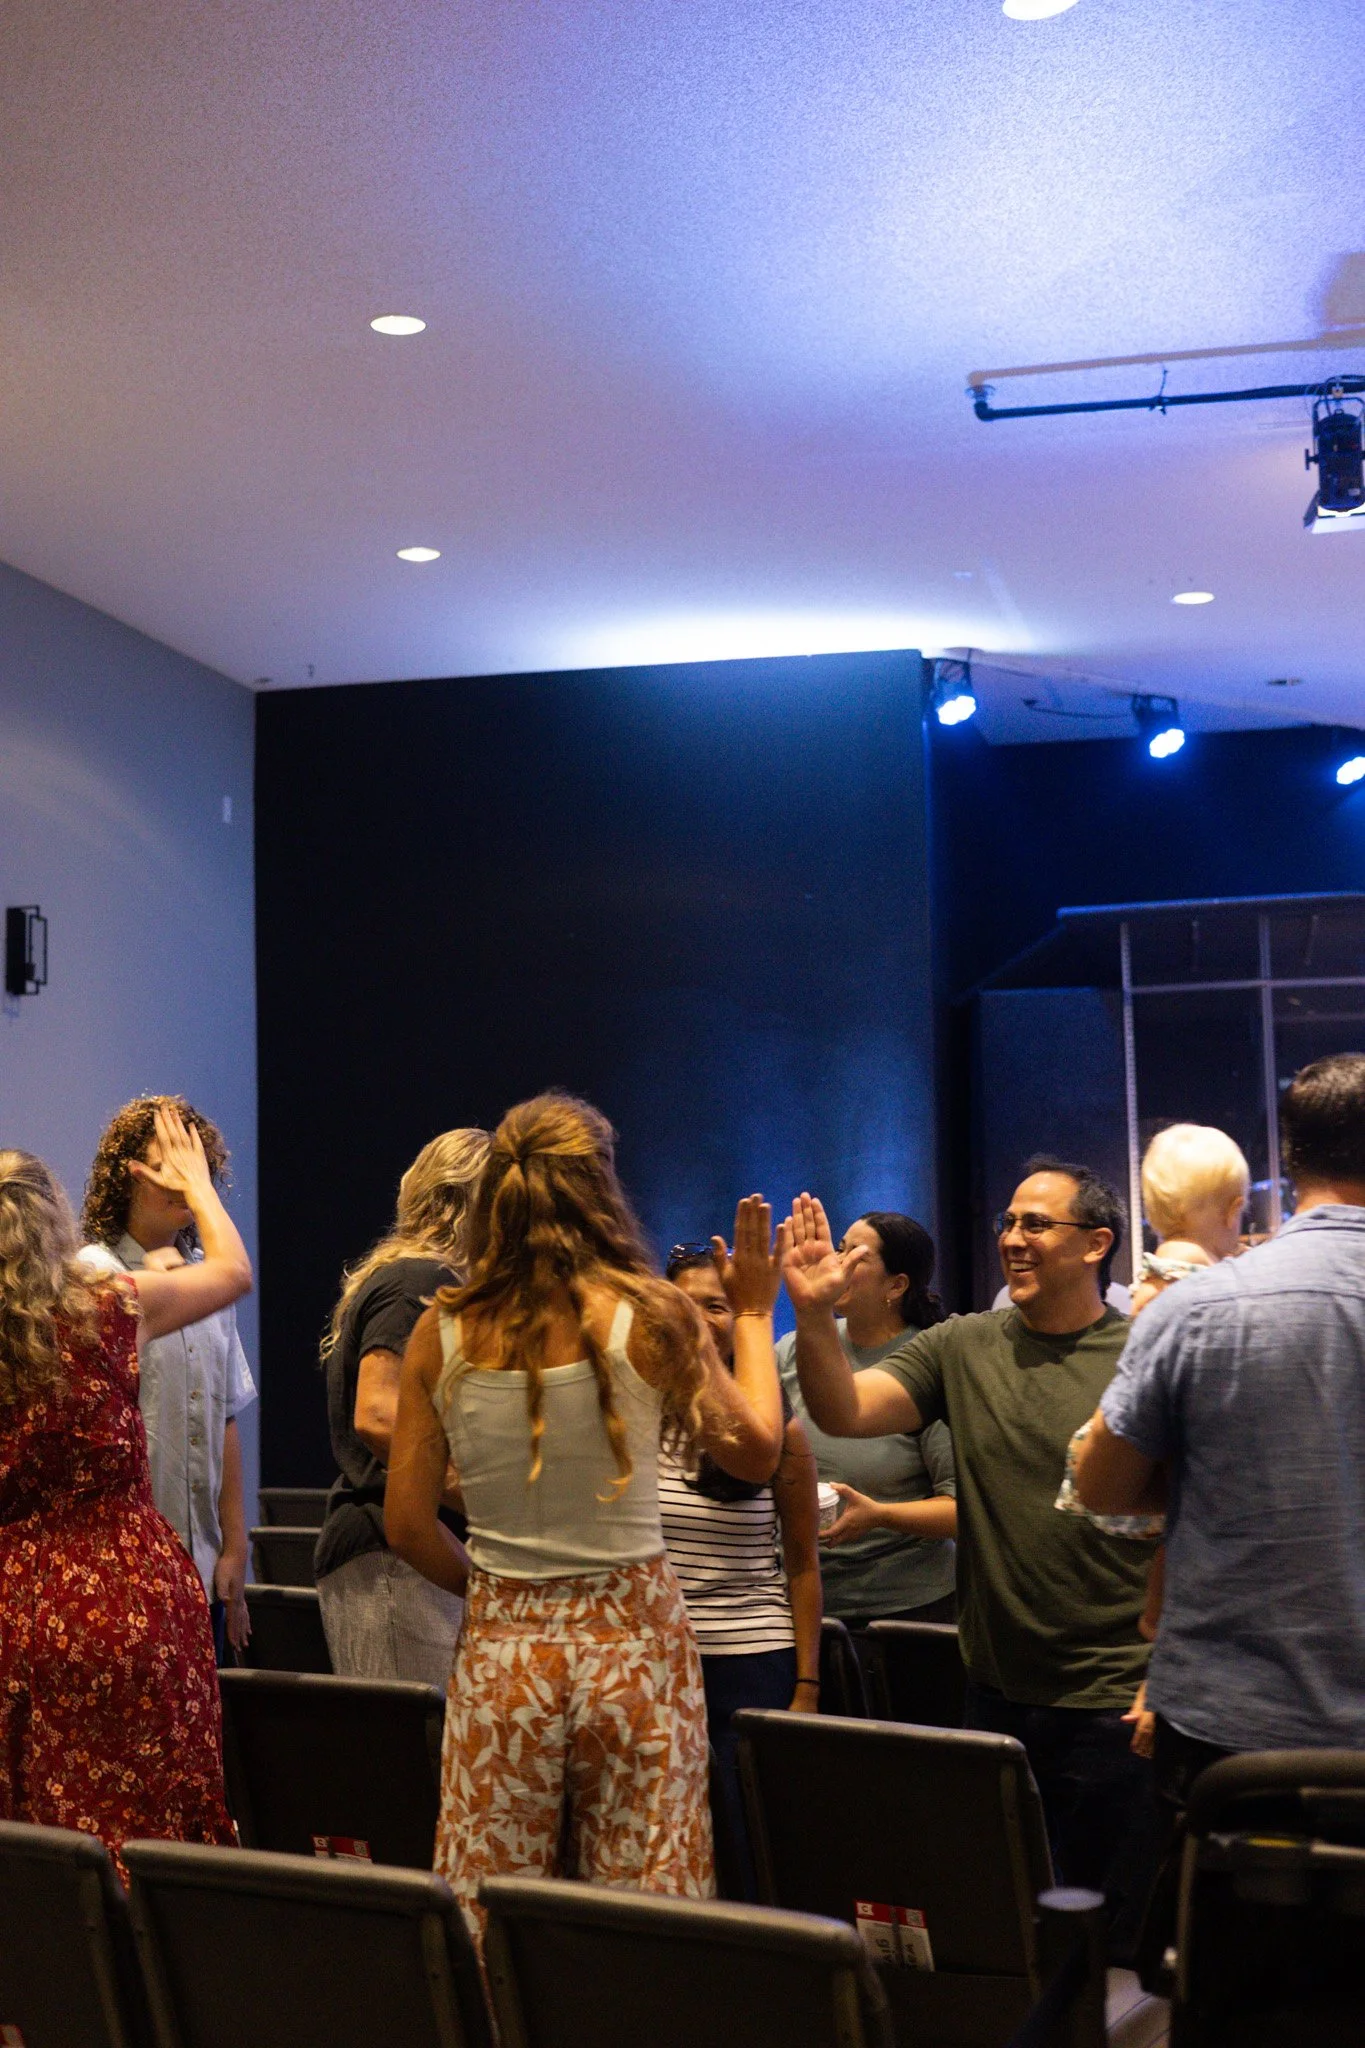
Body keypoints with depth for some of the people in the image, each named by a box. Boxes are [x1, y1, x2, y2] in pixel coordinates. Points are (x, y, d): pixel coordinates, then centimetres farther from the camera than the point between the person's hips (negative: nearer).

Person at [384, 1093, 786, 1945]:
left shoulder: (444, 1333, -2)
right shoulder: (651, 1315, -8)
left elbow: (409, 1524, 2)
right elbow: (757, 1454, 6)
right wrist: (754, 1315, 17)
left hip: (500, 1648, 2)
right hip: (632, 1641, -2)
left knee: (486, 1922, 10)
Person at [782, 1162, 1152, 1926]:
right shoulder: (963, 1348, 4)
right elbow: (845, 1411, -6)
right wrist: (815, 1316, -22)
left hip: (1116, 1696, -4)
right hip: (998, 1687, 4)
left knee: (1111, 1917, 7)